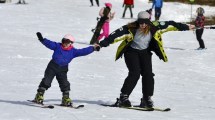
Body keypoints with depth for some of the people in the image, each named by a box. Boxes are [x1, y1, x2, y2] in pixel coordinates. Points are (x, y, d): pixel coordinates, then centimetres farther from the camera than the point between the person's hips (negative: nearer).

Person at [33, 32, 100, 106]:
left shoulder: (73, 51, 4)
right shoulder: (57, 46, 1)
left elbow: (83, 51, 1)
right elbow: (49, 43, -8)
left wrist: (93, 48, -7)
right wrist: (42, 39, -25)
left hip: (62, 70, 2)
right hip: (52, 67, -2)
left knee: (65, 84, 1)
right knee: (46, 81, -5)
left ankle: (66, 99, 15)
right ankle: (39, 96, -1)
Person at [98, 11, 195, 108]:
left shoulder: (154, 27, -16)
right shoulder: (131, 29, -25)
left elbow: (170, 25, -8)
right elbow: (117, 34, -33)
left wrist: (186, 27, -4)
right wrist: (102, 44, -42)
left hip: (145, 52, 4)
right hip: (131, 52, -4)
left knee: (148, 74, -9)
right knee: (135, 73, -19)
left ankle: (147, 99, 5)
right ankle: (123, 97, -15)